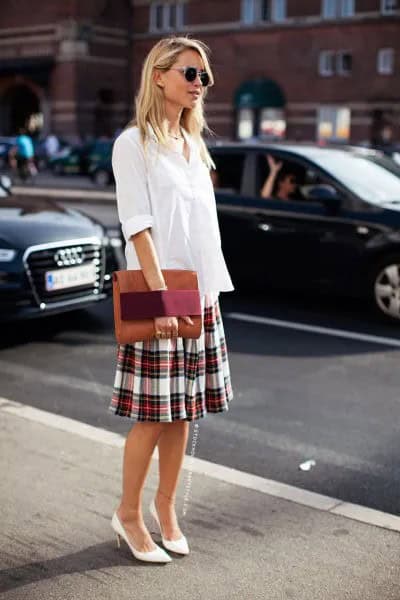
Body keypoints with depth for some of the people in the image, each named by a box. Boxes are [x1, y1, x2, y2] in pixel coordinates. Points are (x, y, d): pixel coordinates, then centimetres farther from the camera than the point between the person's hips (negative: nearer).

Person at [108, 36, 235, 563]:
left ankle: (165, 506, 25)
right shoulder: (134, 142, -5)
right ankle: (129, 514, 15)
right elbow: (137, 226, -13)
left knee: (183, 410, 10)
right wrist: (161, 295, -20)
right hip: (157, 293, -6)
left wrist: (209, 293, 10)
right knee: (153, 413, -2)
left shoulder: (194, 144, 16)